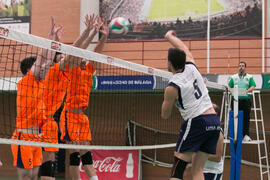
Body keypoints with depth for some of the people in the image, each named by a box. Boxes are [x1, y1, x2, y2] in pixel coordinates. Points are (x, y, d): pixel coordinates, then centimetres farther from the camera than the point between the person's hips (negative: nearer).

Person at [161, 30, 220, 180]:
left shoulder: (172, 87, -7)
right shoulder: (191, 68, 7)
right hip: (214, 121, 7)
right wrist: (170, 36, 45)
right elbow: (184, 49, 29)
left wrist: (168, 99, 22)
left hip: (196, 122, -6)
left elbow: (165, 115, 6)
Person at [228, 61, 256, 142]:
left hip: (246, 99, -1)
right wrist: (231, 90, -11)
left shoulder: (249, 77, 11)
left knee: (246, 117, -5)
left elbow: (253, 86, -2)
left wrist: (248, 90, -20)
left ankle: (246, 135, -3)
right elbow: (229, 86, 11)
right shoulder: (233, 77, 16)